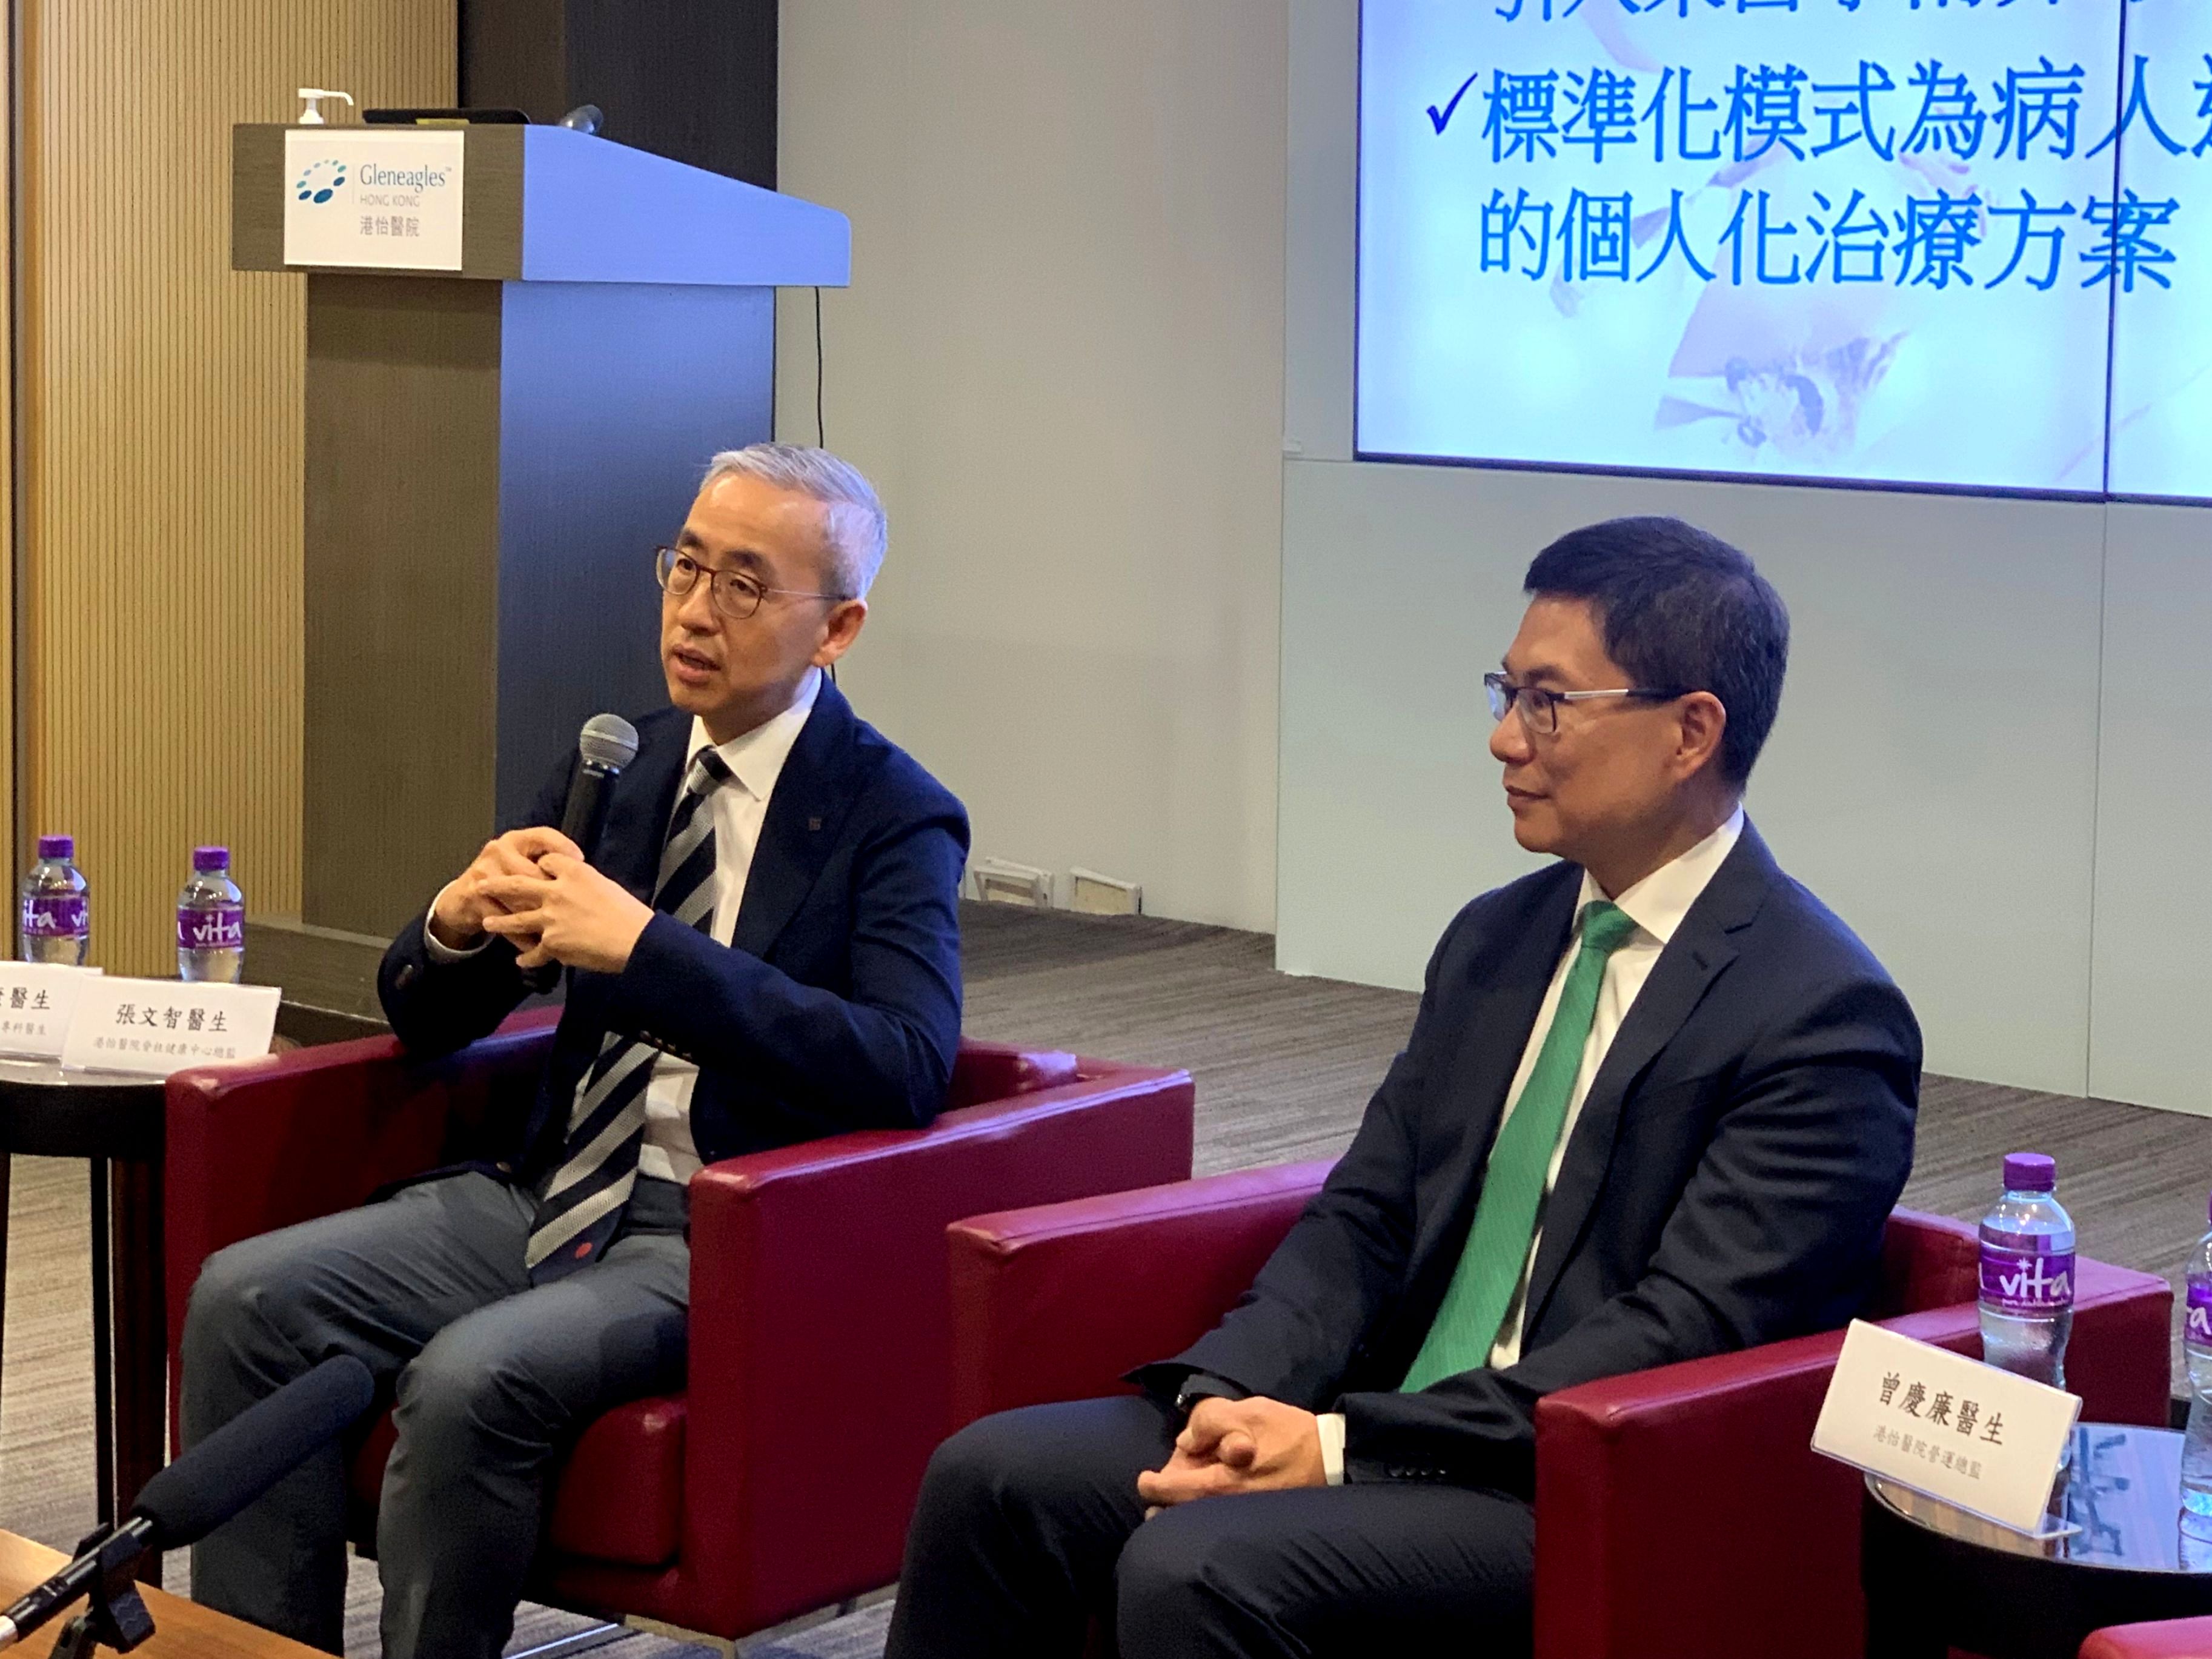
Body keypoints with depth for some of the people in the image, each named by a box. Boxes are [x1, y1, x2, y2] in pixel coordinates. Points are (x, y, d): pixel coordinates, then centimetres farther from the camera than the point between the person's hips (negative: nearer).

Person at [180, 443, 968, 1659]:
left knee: (471, 1376, -31)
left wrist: (648, 947, -28)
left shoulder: (893, 818, -6)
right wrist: (460, 921, -12)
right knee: (248, 1297, -14)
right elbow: (424, 1019, 14)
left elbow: (907, 1069, -24)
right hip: (553, 1190, 6)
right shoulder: (616, 767, 11)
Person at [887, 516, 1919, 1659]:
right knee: (991, 1477, -10)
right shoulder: (1495, 939, 14)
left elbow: (1679, 1337, -18)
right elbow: (1362, 1219, 12)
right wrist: (1232, 1392, -9)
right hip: (1382, 1431, 7)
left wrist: (1344, 1446, -21)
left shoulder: (1825, 1015, -11)